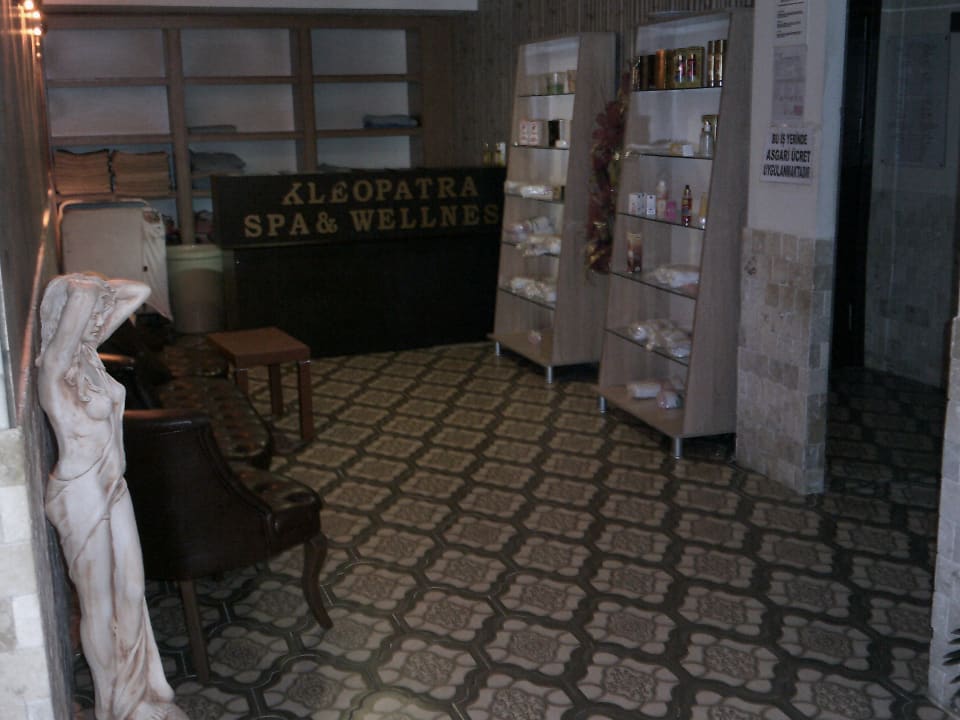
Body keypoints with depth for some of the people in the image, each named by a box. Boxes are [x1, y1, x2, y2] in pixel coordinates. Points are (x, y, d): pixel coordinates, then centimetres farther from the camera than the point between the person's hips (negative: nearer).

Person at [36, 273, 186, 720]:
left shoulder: (85, 349, 1)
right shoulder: (55, 363, -22)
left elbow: (139, 291, 5)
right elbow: (81, 296, -40)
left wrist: (95, 289, -6)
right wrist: (84, 289, -20)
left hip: (112, 486, 8)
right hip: (82, 495, -8)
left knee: (129, 590, 20)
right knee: (100, 601, 9)